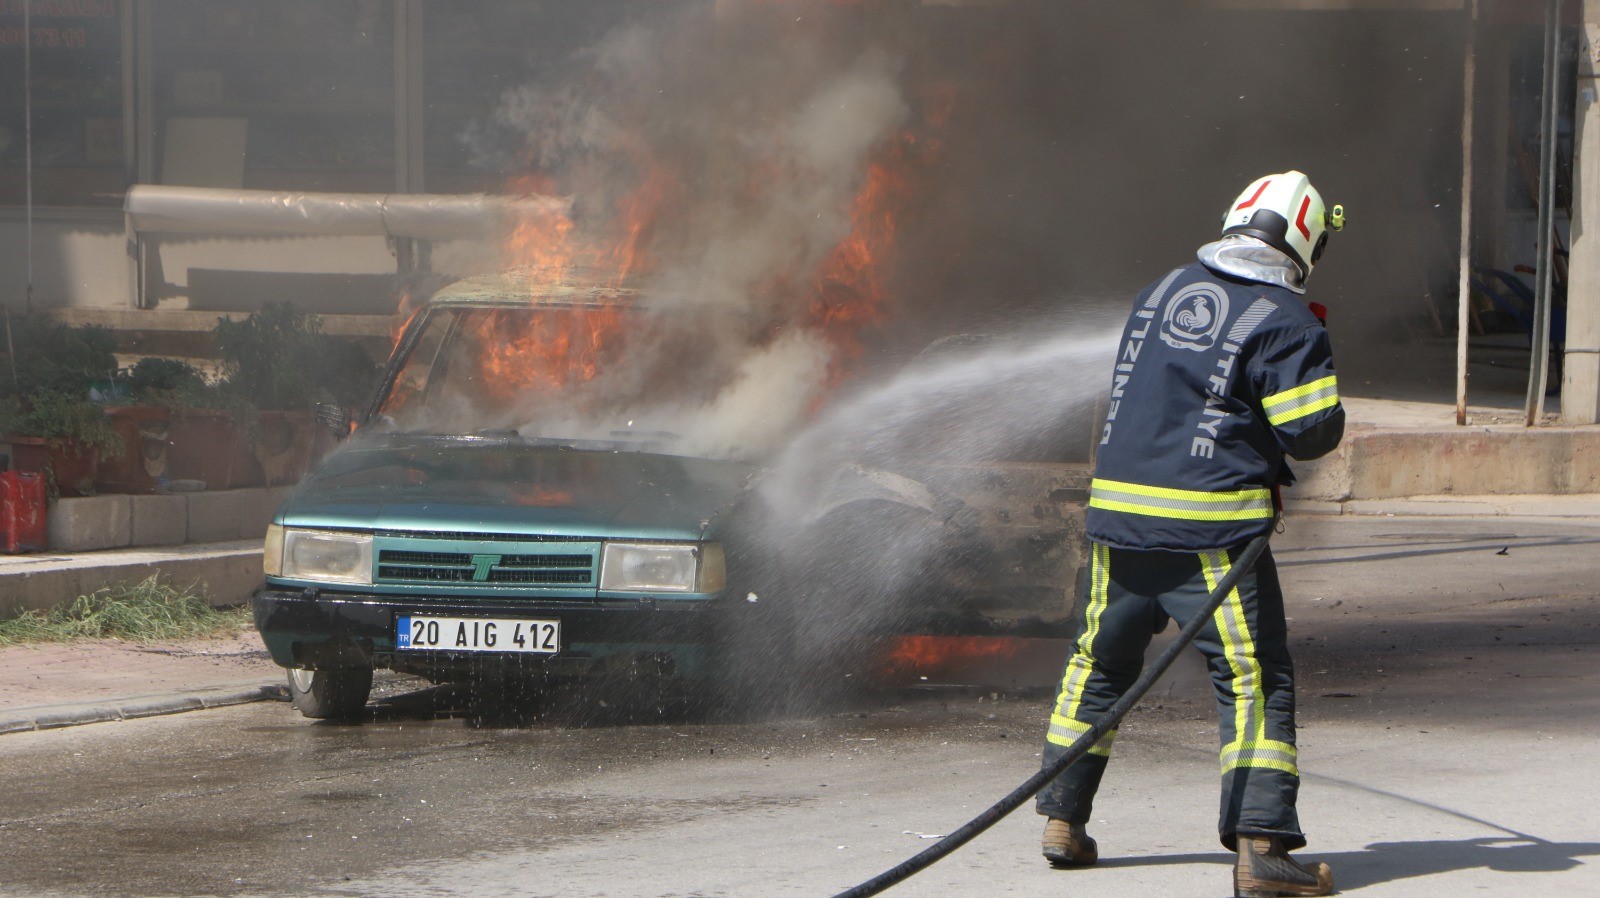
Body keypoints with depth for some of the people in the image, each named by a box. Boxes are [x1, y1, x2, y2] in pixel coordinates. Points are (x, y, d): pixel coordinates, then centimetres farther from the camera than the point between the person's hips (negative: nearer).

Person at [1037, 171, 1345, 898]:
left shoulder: (1161, 292, 13)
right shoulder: (1284, 320, -6)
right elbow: (1313, 432, -8)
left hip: (1119, 509, 6)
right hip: (1212, 523, -5)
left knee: (1099, 662, 20)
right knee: (1256, 680, -3)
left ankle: (1063, 818, 24)